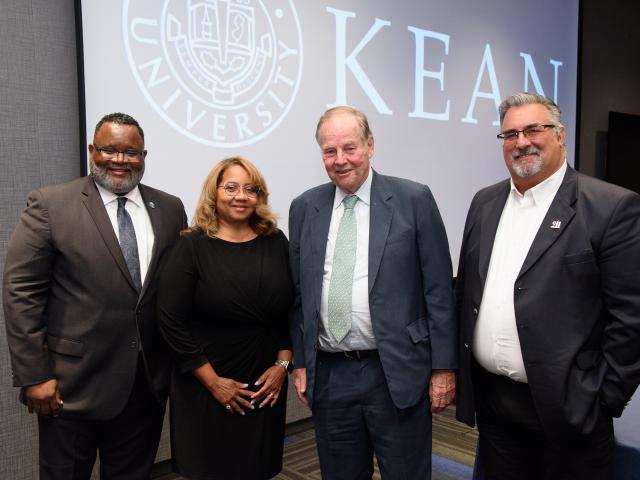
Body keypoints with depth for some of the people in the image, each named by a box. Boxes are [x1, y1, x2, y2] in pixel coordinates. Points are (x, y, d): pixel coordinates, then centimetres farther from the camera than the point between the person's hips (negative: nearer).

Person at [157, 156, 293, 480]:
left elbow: (292, 311, 5)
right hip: (205, 390, -3)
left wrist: (282, 365, -4)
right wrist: (213, 381, -12)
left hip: (266, 387, 3)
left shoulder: (276, 242, 2)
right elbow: (172, 323, -11)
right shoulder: (192, 246, -8)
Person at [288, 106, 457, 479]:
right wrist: (300, 362, 8)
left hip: (397, 374, -3)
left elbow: (438, 290, -4)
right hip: (328, 376, 3)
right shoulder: (304, 208, 5)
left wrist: (444, 367, -5)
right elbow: (298, 292, 9)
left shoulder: (413, 200, -5)